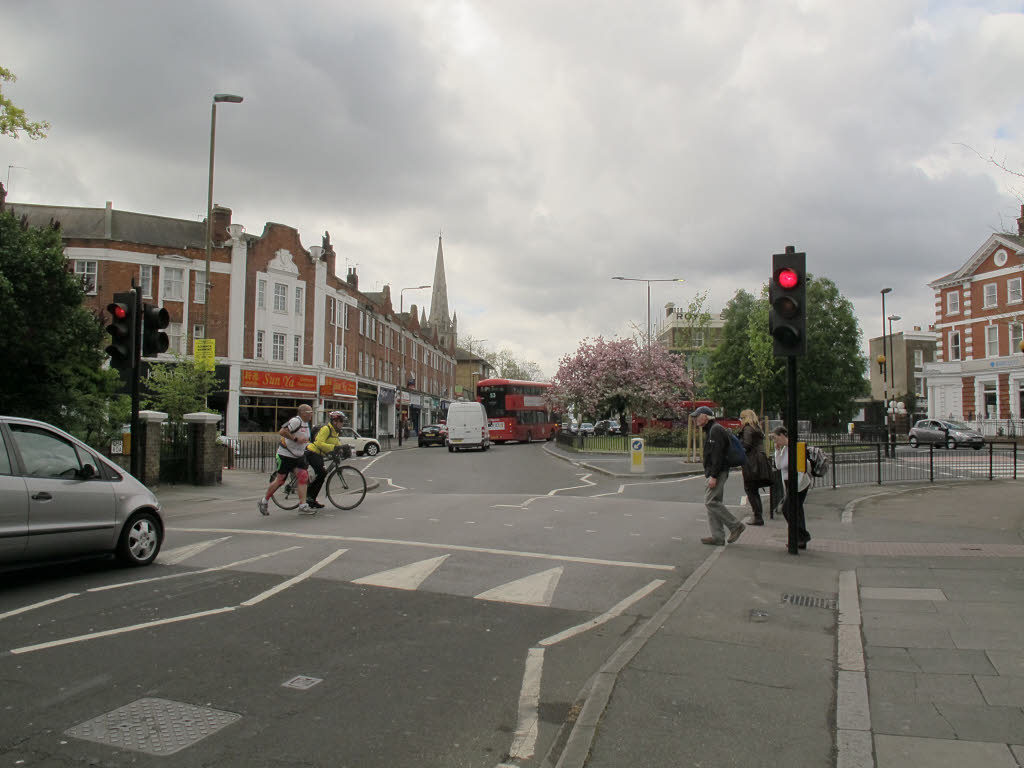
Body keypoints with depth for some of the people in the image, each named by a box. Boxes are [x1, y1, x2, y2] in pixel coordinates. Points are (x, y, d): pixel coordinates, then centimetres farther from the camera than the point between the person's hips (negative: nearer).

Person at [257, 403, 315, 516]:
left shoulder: (306, 423, 10)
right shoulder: (295, 421, -19)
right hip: (286, 455, -8)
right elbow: (282, 432, -29)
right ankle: (263, 502, 19)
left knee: (303, 477, -5)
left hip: (298, 456, 8)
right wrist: (296, 439, -28)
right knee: (280, 479, 0)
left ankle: (303, 506, -5)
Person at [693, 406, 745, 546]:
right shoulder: (712, 430, 20)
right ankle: (717, 537, 9)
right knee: (713, 502, 8)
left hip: (717, 472, -11)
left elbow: (718, 454, -21)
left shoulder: (716, 430, -14)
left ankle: (735, 526, -4)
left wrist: (713, 476, -24)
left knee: (711, 501, -12)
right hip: (714, 473, 11)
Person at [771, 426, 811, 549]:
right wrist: (777, 451, 2)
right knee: (796, 510, 10)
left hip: (799, 484, -9)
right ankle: (801, 542, 14)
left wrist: (796, 485, -23)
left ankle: (803, 535, -4)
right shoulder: (784, 448, 12)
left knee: (787, 508, -11)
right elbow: (778, 466, 10)